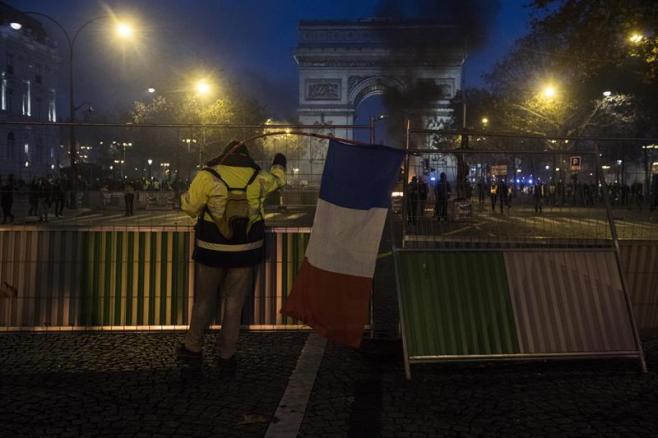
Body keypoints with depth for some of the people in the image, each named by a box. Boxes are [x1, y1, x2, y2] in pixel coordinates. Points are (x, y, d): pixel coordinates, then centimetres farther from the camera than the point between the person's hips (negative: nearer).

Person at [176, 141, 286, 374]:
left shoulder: (208, 176, -10)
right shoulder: (258, 178, -1)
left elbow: (189, 206, -6)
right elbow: (277, 179, 20)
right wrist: (279, 164, 42)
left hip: (212, 250, -1)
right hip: (245, 250, 1)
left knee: (204, 300, 14)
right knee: (234, 303, 10)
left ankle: (192, 349, 26)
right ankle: (227, 356, 17)